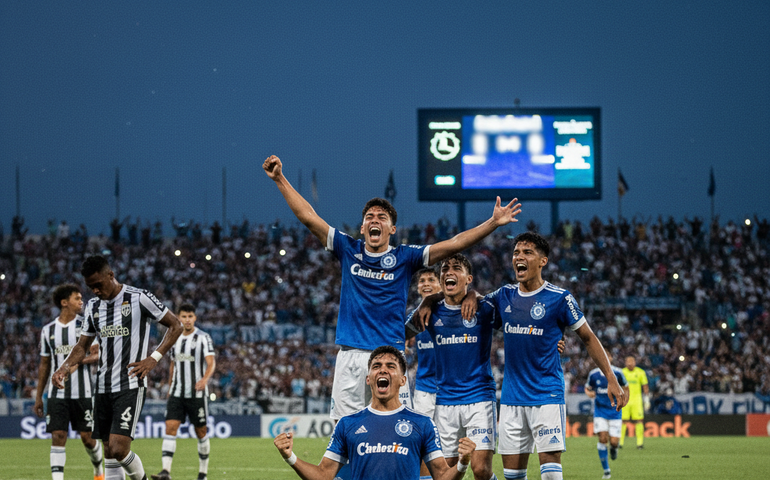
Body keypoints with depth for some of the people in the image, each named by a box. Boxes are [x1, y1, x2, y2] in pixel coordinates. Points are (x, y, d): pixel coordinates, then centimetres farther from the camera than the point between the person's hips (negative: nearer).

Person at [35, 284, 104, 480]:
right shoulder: (48, 330, 8)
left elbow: (98, 355, -5)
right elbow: (44, 364, 14)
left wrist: (78, 362, -23)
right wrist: (38, 396, 13)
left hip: (82, 393, -1)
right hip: (57, 394, 1)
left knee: (87, 438, 4)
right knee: (57, 437, -8)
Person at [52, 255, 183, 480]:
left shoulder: (139, 299, -7)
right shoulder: (93, 307, 12)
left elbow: (175, 326, 0)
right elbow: (82, 346, 18)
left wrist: (154, 358, -10)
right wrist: (65, 367, -2)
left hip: (131, 387, -6)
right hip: (103, 388, 6)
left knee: (119, 449, -17)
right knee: (109, 453, 6)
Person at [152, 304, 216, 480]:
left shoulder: (203, 337, -5)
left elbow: (211, 362, -17)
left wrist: (205, 379, -35)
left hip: (197, 393, -4)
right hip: (177, 393, 4)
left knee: (201, 432, 5)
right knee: (170, 428, -12)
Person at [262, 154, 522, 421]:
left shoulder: (404, 257, 5)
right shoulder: (349, 251, 10)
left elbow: (454, 244, -1)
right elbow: (308, 217, 10)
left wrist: (493, 224, -11)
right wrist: (280, 179, 6)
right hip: (350, 355, 2)